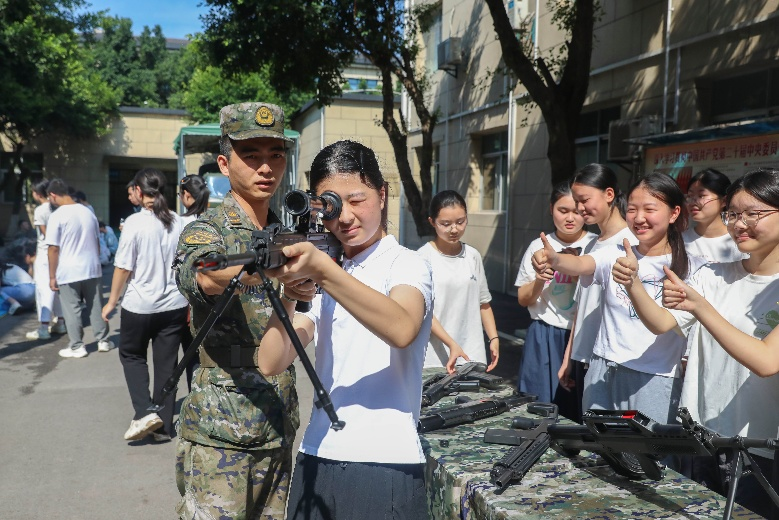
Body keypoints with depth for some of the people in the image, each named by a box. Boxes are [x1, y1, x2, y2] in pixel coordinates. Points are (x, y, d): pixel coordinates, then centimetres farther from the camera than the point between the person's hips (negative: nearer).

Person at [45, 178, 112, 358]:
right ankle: (103, 341, 20)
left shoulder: (57, 216, -13)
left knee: (72, 310, 4)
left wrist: (52, 276, -7)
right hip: (91, 269, 5)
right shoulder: (88, 212, 6)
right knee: (96, 306, 13)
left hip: (68, 272, -5)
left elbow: (54, 249, -13)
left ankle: (76, 347, 10)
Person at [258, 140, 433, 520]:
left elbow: (402, 329, -28)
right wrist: (288, 298, -15)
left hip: (384, 466, -5)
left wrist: (323, 269, -36)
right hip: (315, 461, 5)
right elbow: (271, 364, 1)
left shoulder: (408, 264, -5)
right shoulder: (324, 282, 12)